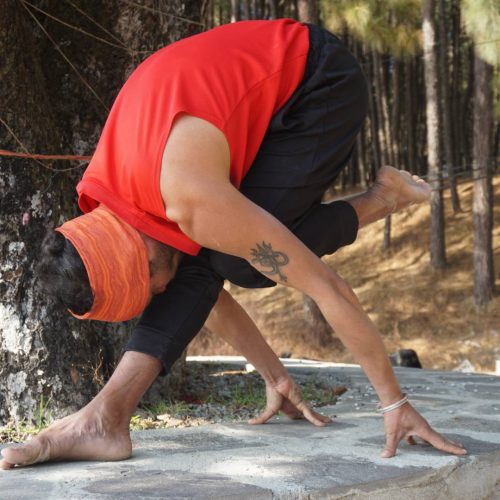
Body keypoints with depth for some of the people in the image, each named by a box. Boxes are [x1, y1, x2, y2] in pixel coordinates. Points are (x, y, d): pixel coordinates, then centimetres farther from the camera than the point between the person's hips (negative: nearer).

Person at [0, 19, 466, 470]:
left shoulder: (190, 200, -35)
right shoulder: (99, 203, -8)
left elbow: (327, 287, -31)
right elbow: (195, 284, 6)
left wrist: (394, 402, -24)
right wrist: (276, 378, 10)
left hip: (322, 82, -7)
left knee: (239, 259, -20)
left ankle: (381, 199, -1)